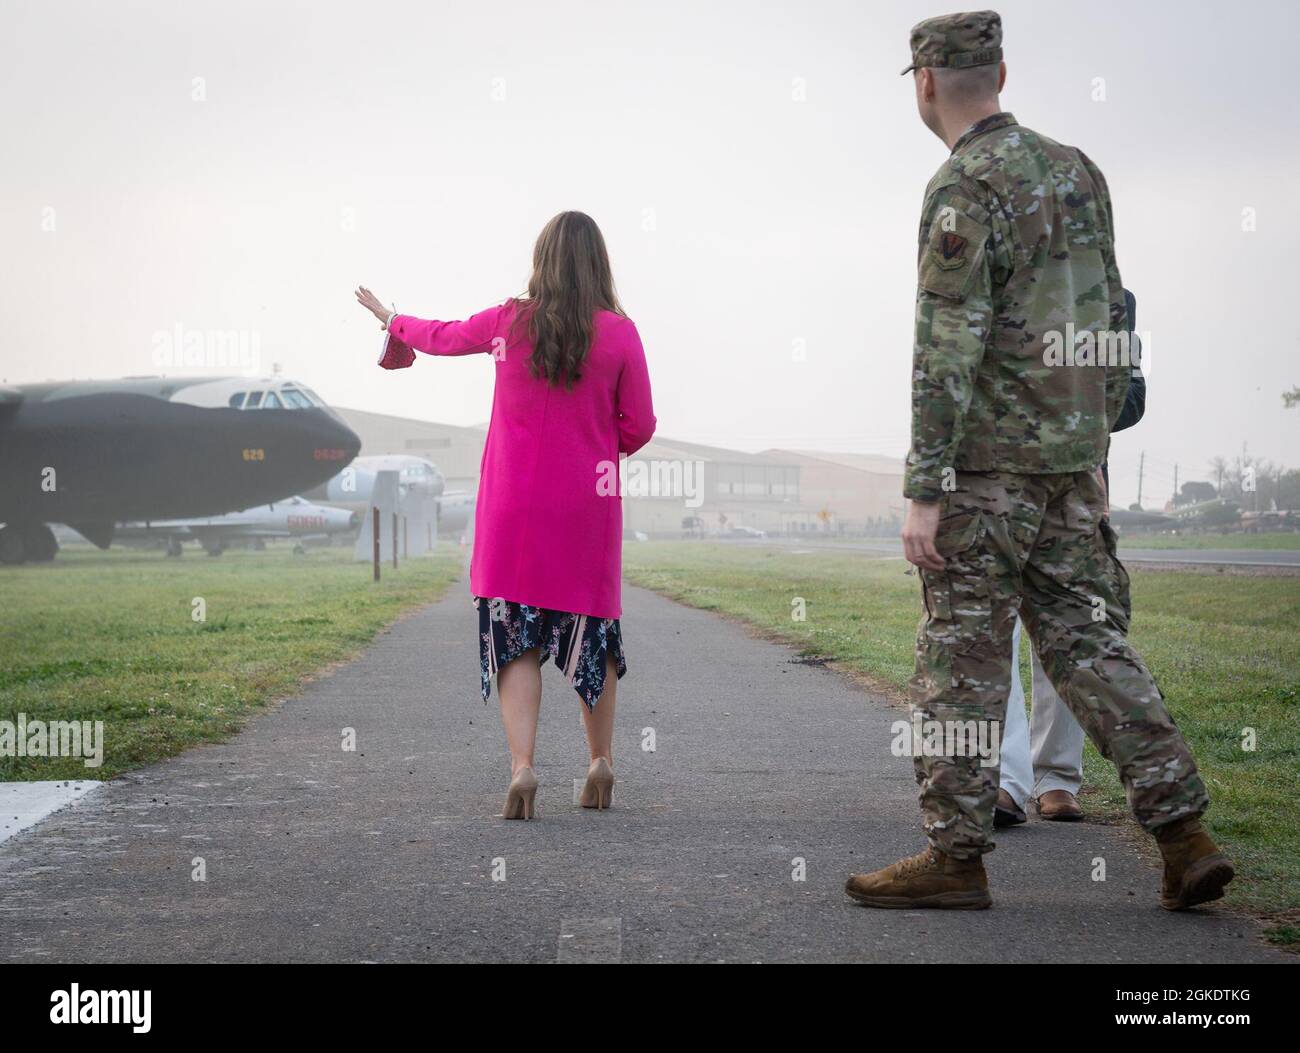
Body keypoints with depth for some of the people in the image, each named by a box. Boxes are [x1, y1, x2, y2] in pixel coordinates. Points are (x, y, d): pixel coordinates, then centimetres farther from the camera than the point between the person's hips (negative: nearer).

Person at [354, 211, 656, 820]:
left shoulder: (508, 323, -1)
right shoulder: (620, 334, -5)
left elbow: (443, 337, 17)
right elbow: (639, 427, -2)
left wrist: (393, 320, 37)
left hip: (514, 510, 0)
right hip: (588, 507, 0)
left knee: (515, 638, 1)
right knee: (591, 632, 13)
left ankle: (522, 767, -13)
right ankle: (601, 762, 22)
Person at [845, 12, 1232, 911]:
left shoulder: (966, 190, -13)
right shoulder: (1076, 169, 13)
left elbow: (948, 352, -18)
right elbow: (1110, 315, 17)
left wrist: (924, 490, -18)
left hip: (986, 461, -7)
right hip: (1073, 461, 8)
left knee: (964, 654, 0)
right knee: (1089, 640, 9)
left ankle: (955, 856, 6)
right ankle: (1184, 834, 5)